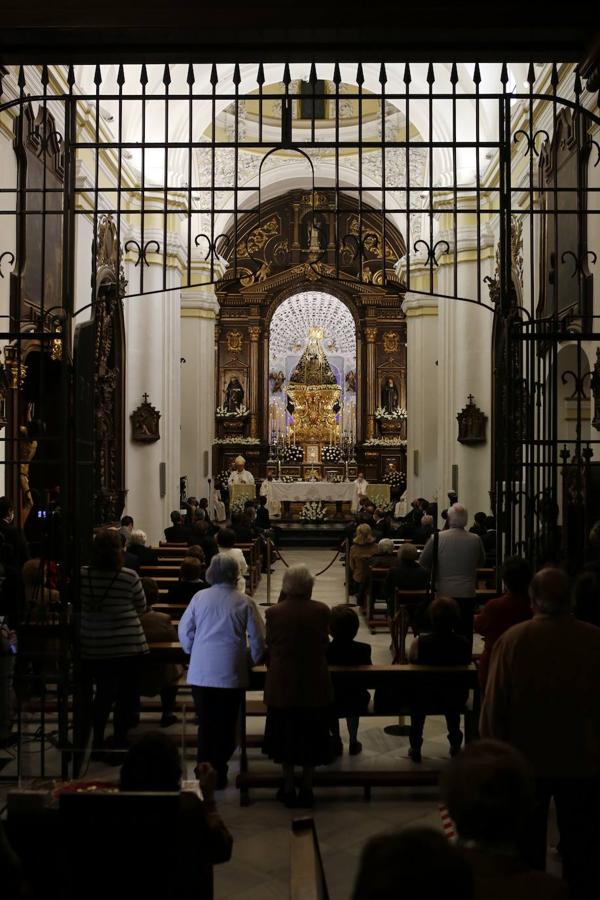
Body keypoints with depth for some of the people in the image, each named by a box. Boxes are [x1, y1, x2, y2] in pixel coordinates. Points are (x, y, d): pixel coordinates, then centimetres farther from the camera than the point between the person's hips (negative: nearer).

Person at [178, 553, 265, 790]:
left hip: (200, 673, 2)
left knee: (205, 724, 11)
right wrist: (252, 661, 15)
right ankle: (219, 775, 12)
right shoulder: (245, 602, -5)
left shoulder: (199, 597, 0)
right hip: (231, 673, -1)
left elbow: (184, 631, 6)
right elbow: (258, 638, -2)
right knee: (226, 726, 9)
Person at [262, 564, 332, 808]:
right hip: (315, 684, 1)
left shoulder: (274, 612, -12)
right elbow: (324, 642, 2)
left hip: (282, 684, 0)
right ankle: (307, 789, 21)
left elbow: (269, 646, -2)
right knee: (311, 736, 14)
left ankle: (288, 789, 23)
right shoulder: (322, 611, -10)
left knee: (286, 735, 15)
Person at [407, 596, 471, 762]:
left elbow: (411, 663, -7)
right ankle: (455, 744, 47)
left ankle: (415, 748, 38)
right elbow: (466, 665, -2)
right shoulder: (463, 643, -19)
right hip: (456, 699, 1)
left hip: (426, 697, -1)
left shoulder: (420, 642, -22)